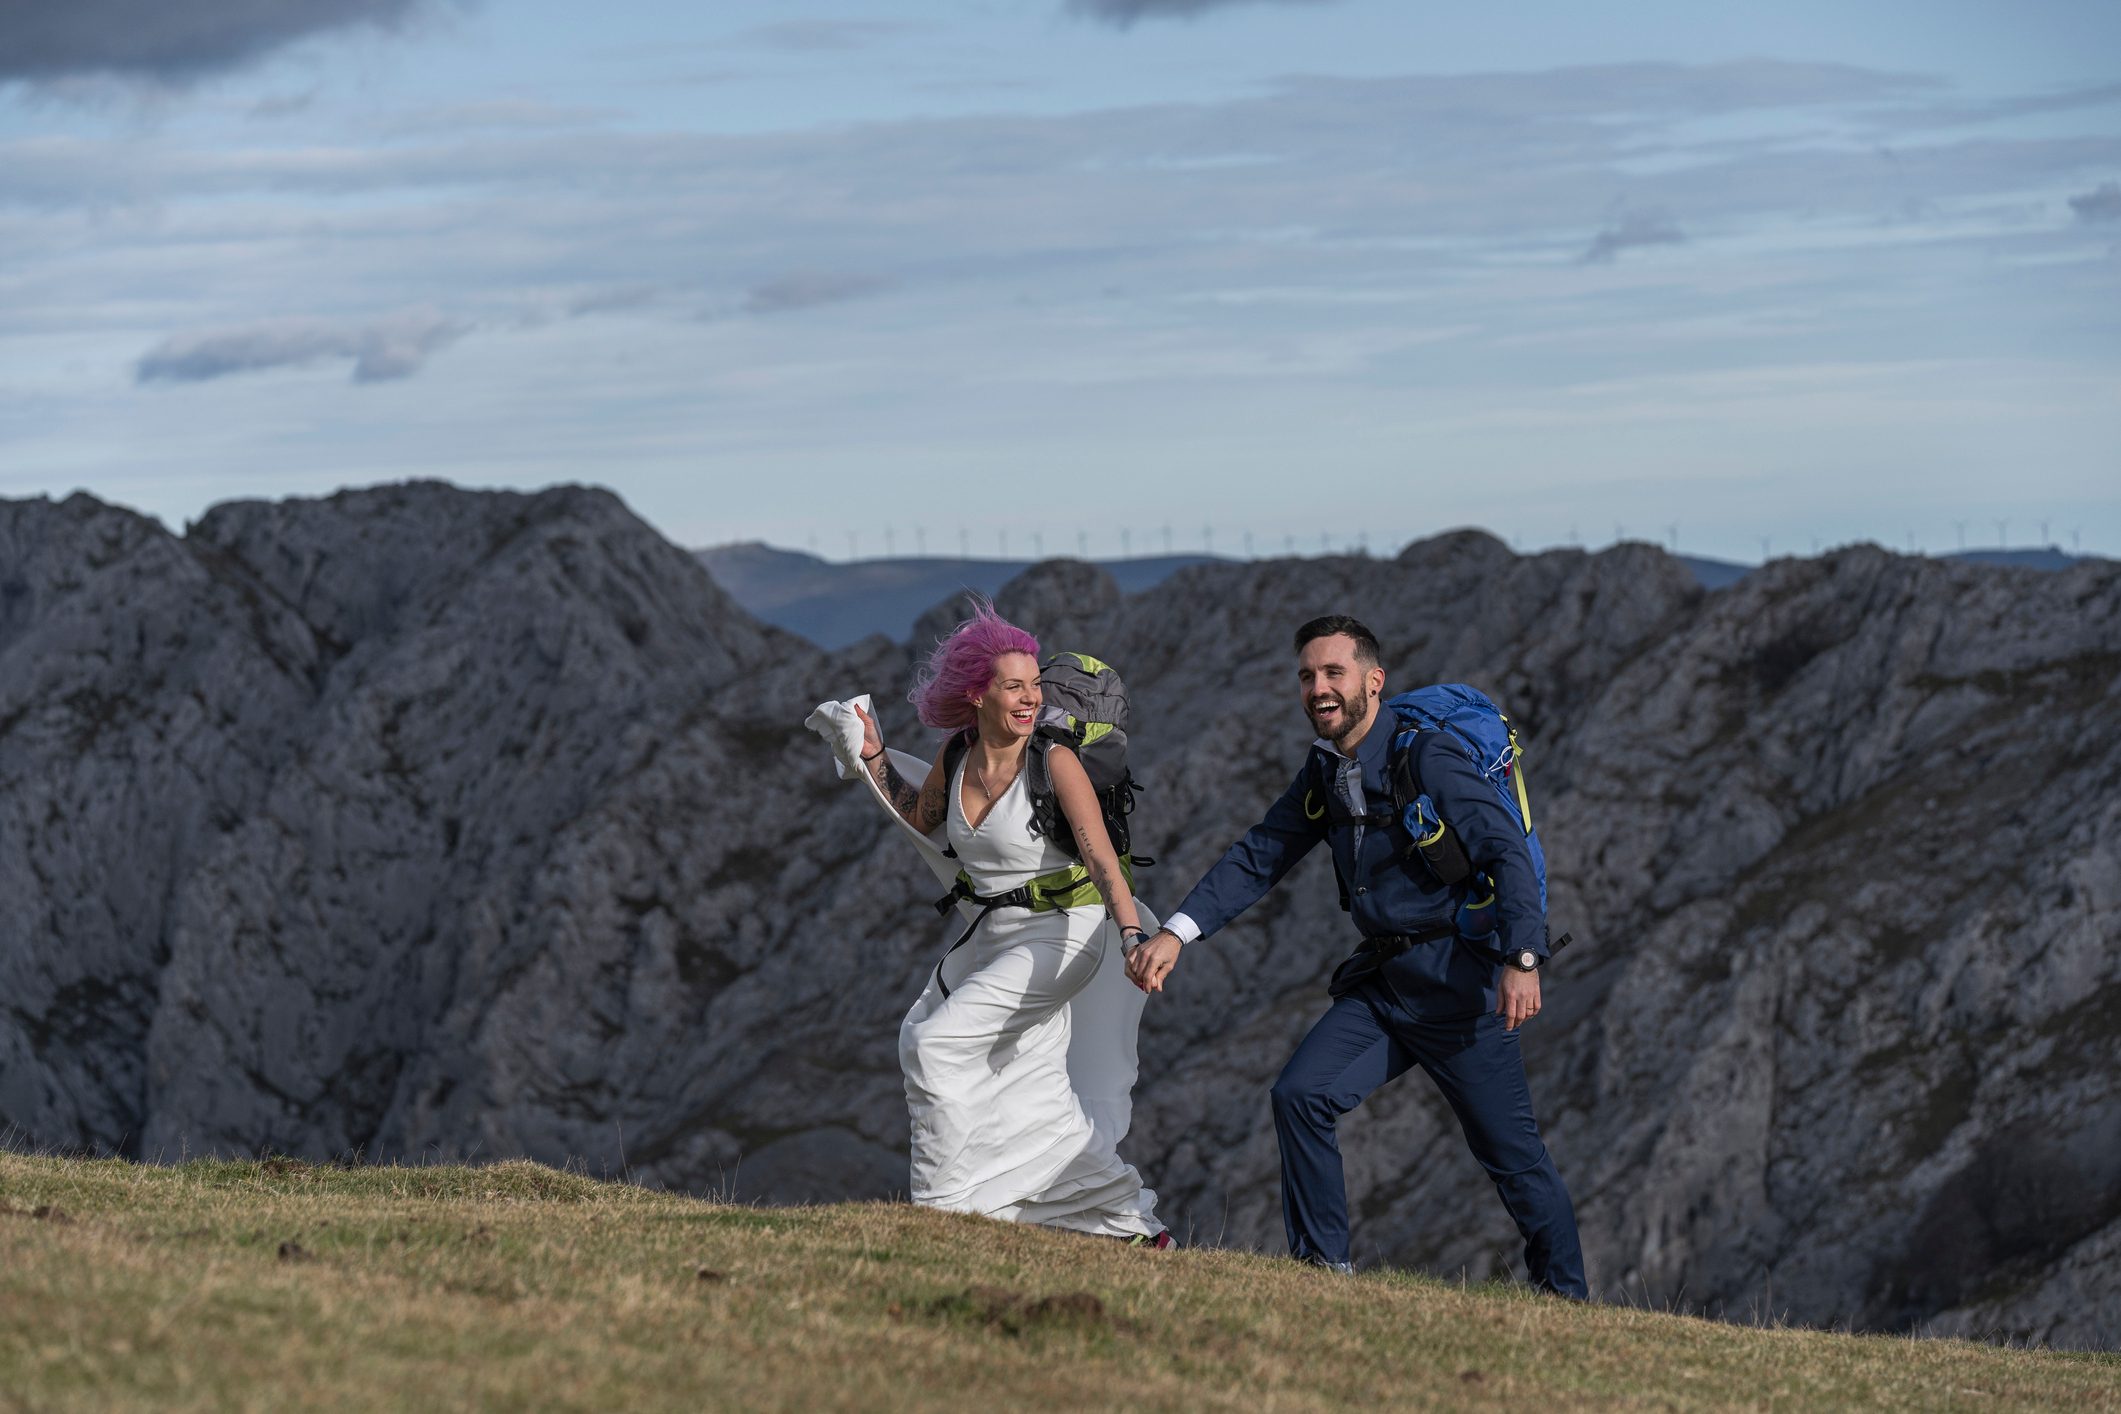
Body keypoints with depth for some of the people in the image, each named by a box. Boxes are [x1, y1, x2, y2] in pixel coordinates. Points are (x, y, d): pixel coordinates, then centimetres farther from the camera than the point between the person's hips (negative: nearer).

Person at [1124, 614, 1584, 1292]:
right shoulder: (1324, 772, 8)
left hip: (1458, 979, -7)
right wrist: (1176, 932, -5)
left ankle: (1565, 1296, 14)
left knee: (1509, 1150, -1)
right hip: (1381, 978, 7)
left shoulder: (1429, 756, -15)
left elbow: (1508, 851, -20)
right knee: (1299, 1094, -9)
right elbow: (1260, 856, 8)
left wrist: (1523, 960, -31)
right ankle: (1321, 1267, -1)